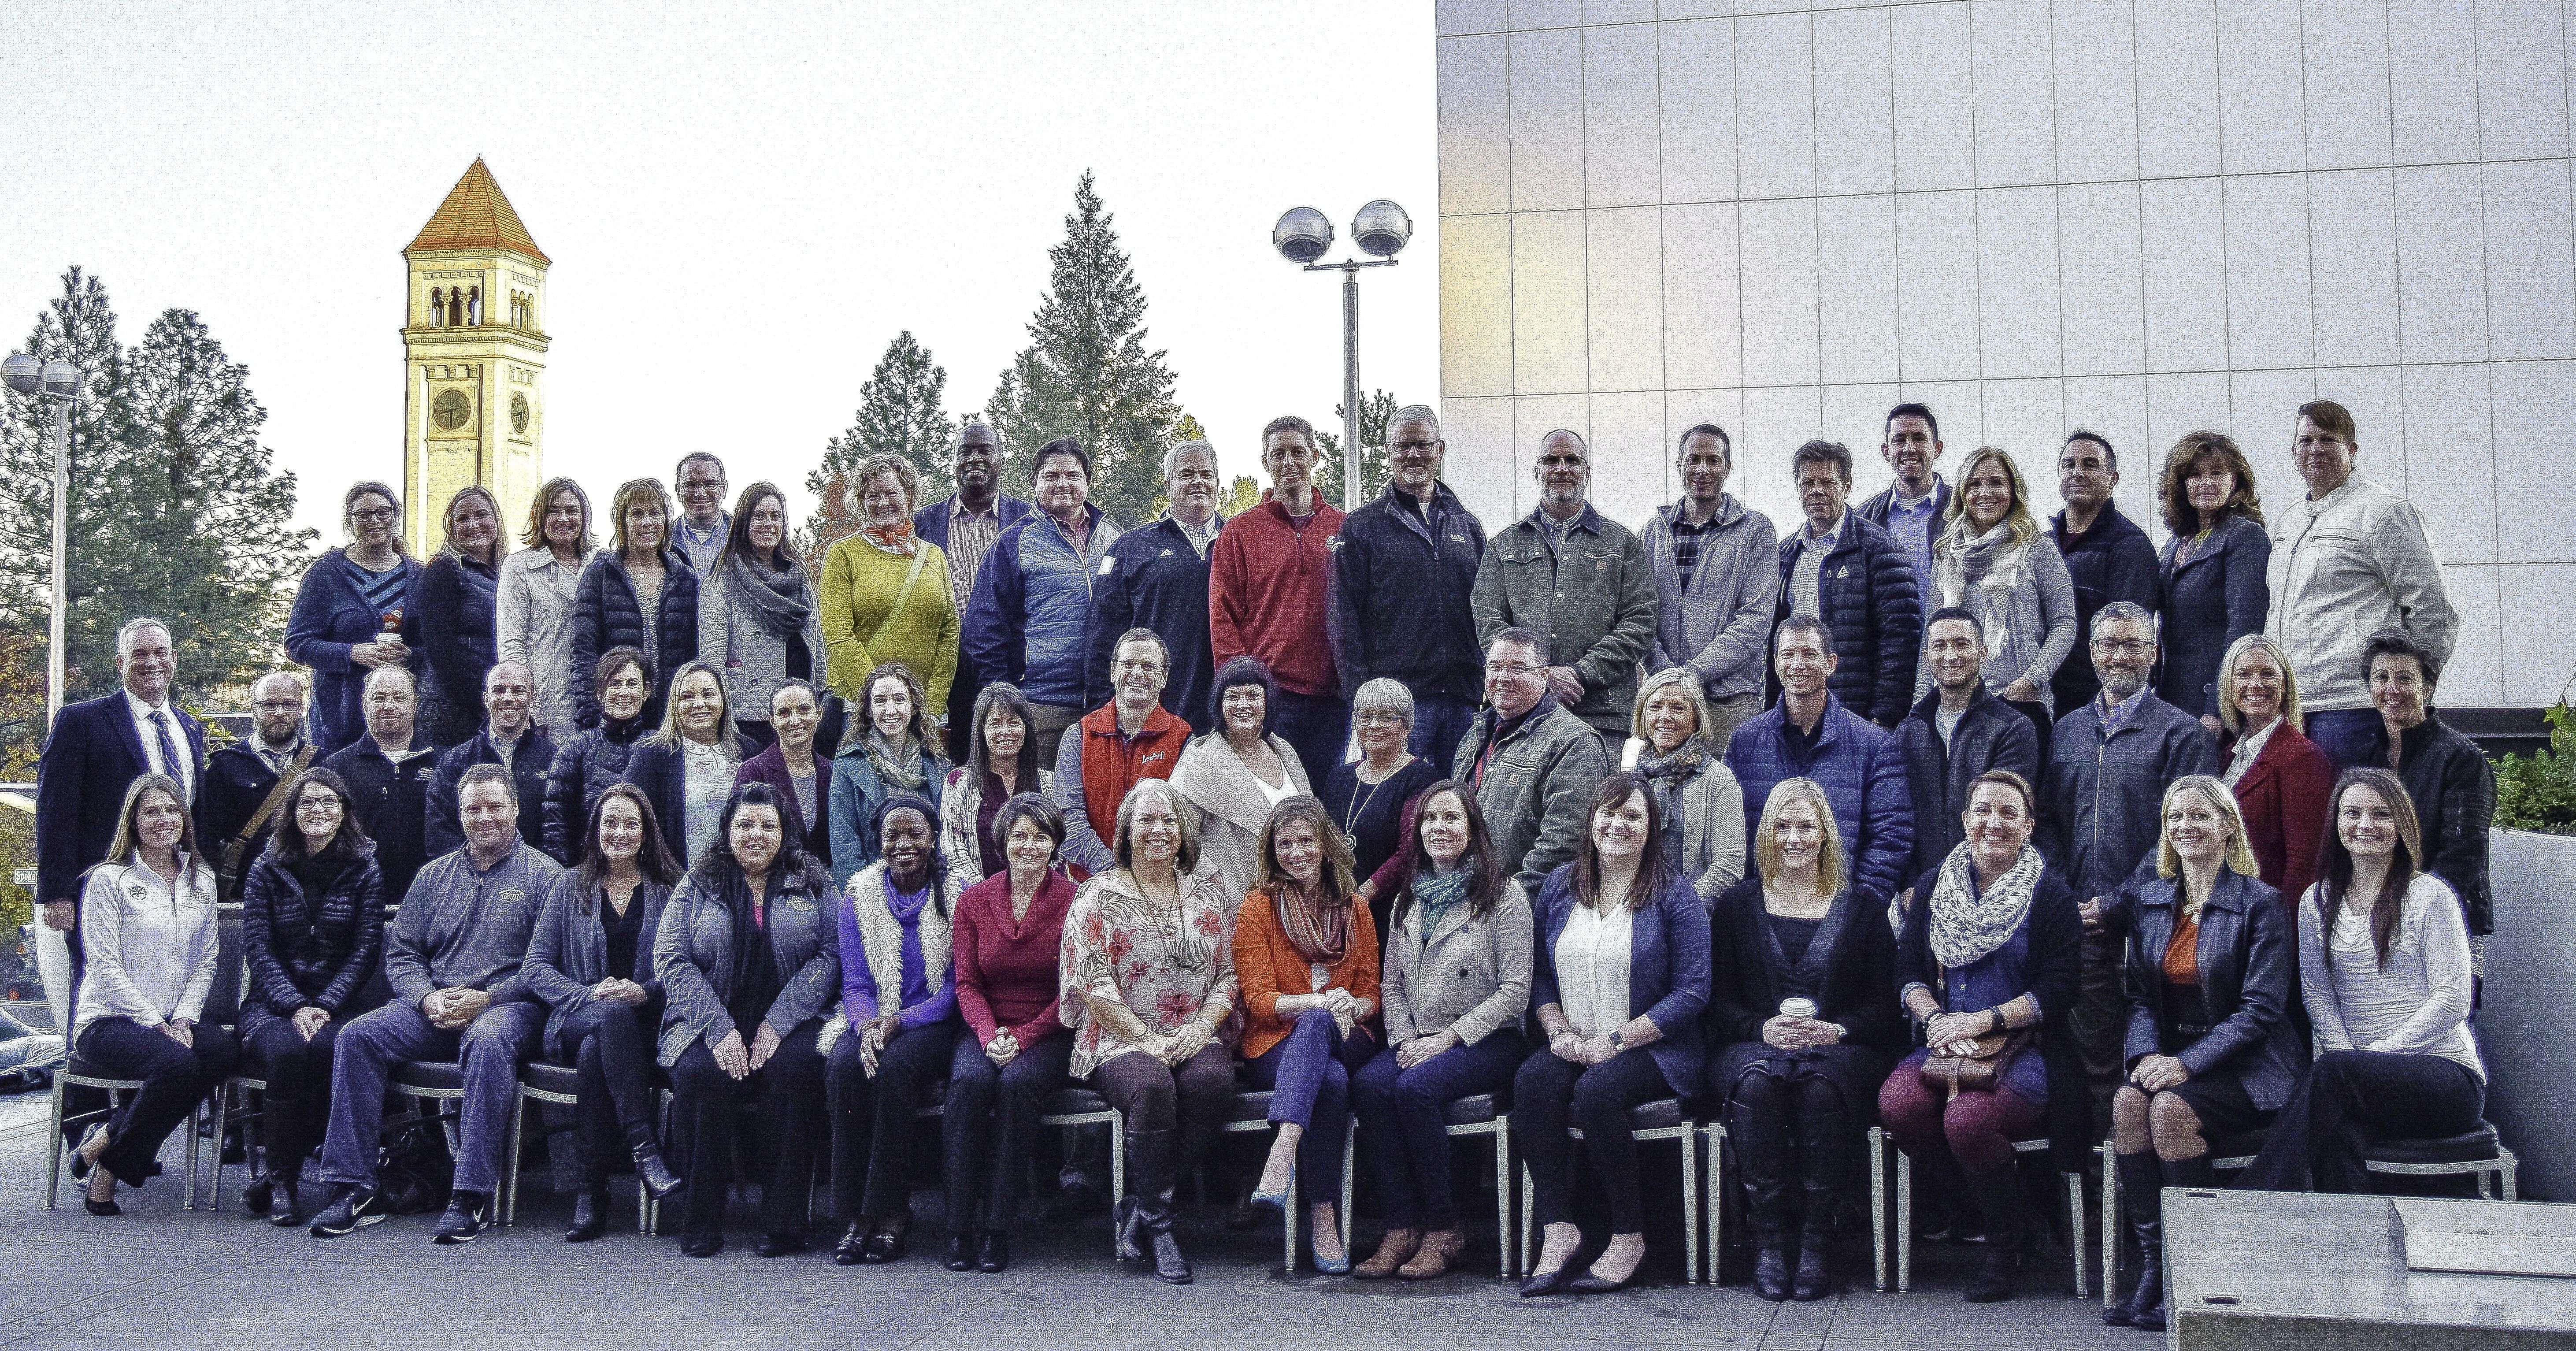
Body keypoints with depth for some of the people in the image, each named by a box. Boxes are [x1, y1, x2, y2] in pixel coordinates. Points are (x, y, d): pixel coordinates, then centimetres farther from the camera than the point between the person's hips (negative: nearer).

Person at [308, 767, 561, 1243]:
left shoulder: (544, 876, 4)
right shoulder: (434, 875, 20)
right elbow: (402, 953, 15)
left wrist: (485, 998, -16)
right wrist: (427, 999, -6)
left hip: (508, 1005, -5)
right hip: (433, 1008, 5)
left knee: (489, 1039, -39)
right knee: (357, 1036, -19)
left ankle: (472, 1196, -36)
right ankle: (355, 1190, -18)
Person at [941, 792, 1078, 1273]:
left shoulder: (1074, 901, -2)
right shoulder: (974, 901, 8)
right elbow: (967, 984, 5)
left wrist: (1024, 1037, -14)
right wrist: (989, 1034, -15)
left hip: (1049, 1034, -2)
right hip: (986, 1030, 2)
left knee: (1017, 1083, -33)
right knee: (970, 1081, -30)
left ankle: (997, 1228, -25)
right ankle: (959, 1227, -24)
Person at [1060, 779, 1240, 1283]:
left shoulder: (1209, 892, 15)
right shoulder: (1100, 896, 4)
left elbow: (1229, 973, 11)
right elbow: (1093, 985, -5)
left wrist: (1204, 1025, -8)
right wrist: (1147, 1039, -14)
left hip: (1196, 1037, 3)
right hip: (1120, 1039, -3)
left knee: (1211, 1081, -32)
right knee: (1152, 1087, -36)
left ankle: (1141, 1207, -17)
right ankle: (1157, 1222, -19)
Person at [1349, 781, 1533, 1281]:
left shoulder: (1504, 894, -2)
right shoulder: (1409, 898, 17)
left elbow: (1515, 991, -8)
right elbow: (1391, 983, 16)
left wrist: (1448, 1038, -14)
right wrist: (1405, 1038, -3)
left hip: (1486, 1041, -5)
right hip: (1416, 1040, 5)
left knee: (1415, 1087, -32)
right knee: (1369, 1084, -26)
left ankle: (1442, 1230, -19)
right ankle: (1401, 1228, -22)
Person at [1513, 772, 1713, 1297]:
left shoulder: (1673, 894, -1)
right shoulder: (1560, 886, 13)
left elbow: (1692, 992, -6)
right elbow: (1538, 973, 15)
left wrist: (1617, 1040, -13)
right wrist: (1558, 1030, -4)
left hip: (1652, 1050, -4)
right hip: (1574, 1048, 4)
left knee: (1595, 1092, -32)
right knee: (1531, 1081, -27)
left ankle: (1629, 1236, -17)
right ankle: (1557, 1227, -24)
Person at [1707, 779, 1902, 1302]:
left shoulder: (1860, 909, 14)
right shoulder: (1738, 905, 15)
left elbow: (1883, 1003, 7)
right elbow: (1718, 999, 7)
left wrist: (1836, 1030, -13)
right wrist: (1764, 1028, -13)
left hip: (1839, 1049, 0)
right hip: (1751, 1045, 1)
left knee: (1822, 1086, -36)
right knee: (1755, 1084, -35)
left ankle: (1817, 1238, -26)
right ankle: (1769, 1239, -27)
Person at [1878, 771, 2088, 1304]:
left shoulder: (2050, 894, 2)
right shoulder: (1933, 886, 14)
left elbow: (2059, 989, -5)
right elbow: (1908, 971, 11)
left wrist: (1985, 1020, -15)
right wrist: (1935, 1017, -10)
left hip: (2023, 1047, -4)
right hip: (1945, 1043, 4)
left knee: (1967, 1118, -33)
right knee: (1898, 1104, -27)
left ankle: (2007, 1239, -1)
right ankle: (2007, 1217, -5)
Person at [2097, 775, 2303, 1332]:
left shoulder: (2261, 904, -4)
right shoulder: (2147, 902, 12)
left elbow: (2261, 1010, -11)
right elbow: (2141, 997, 9)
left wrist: (2188, 1063, -21)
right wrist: (2146, 1055, -12)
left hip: (2248, 1067, -4)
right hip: (2172, 1060, 4)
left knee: (2171, 1108, -32)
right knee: (2127, 1101, -27)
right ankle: (2152, 1268, -23)